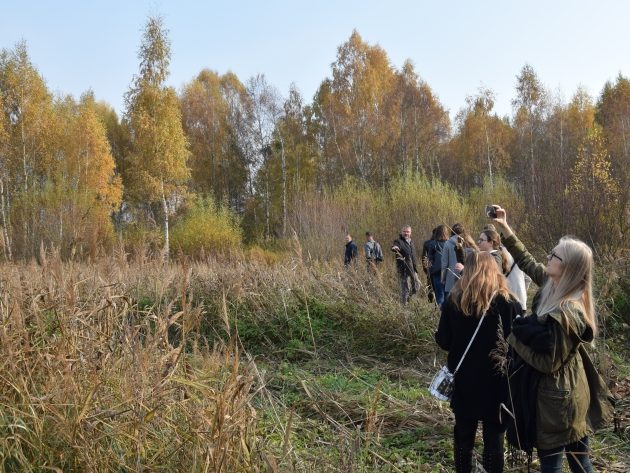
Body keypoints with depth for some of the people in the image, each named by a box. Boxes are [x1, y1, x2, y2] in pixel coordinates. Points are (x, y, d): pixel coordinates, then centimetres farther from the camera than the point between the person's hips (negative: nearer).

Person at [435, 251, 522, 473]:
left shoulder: (453, 301, -9)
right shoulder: (507, 302, -12)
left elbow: (443, 341, -5)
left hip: (463, 379, 2)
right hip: (496, 379, -1)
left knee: (463, 432, 17)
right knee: (494, 432, 11)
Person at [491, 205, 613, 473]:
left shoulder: (565, 315, -30)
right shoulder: (557, 287, -5)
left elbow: (547, 362, -22)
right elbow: (528, 263, 10)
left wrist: (513, 338, -11)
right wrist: (505, 230, 9)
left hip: (557, 397, -9)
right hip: (573, 391, 9)